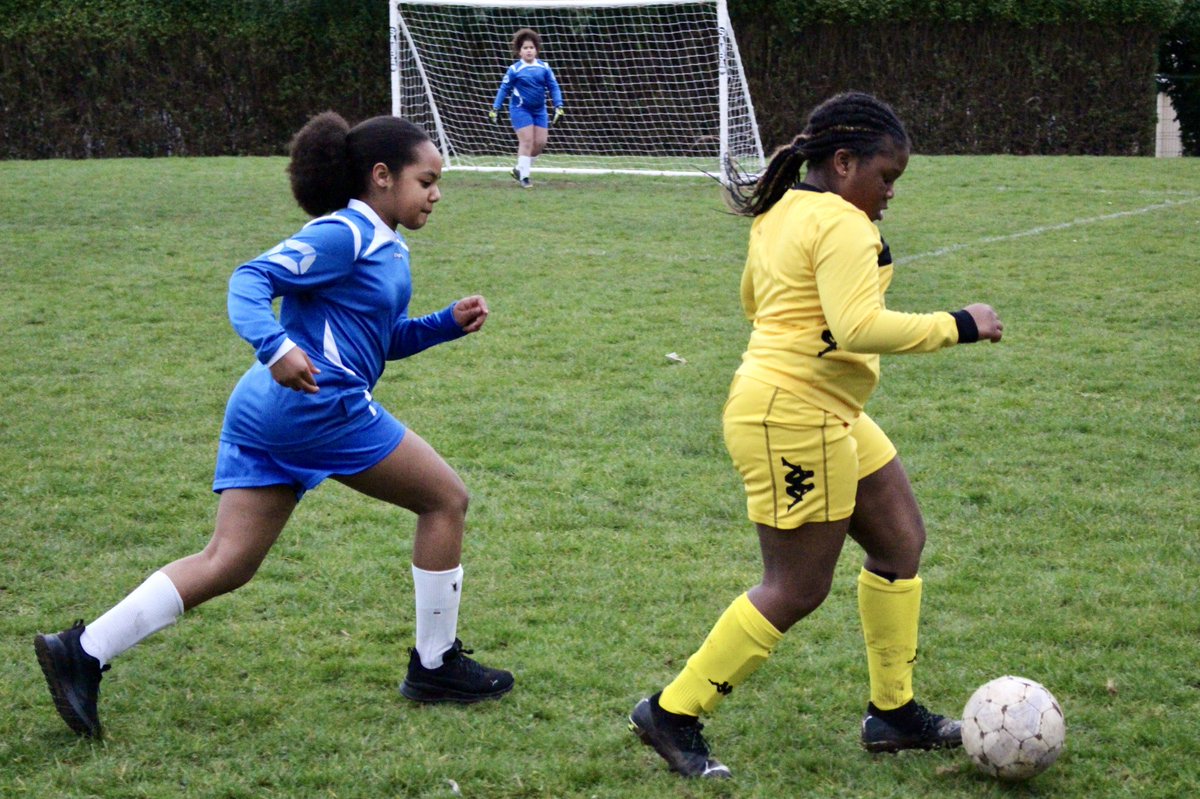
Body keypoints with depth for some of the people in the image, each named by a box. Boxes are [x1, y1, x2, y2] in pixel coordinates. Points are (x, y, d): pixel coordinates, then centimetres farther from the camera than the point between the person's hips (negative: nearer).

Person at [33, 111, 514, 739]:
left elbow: (387, 339, 32)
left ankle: (83, 652, -3)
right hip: (318, 404, -10)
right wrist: (276, 346, -34)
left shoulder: (381, 246, 21)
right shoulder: (343, 234, -8)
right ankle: (435, 666, 13)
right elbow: (252, 279, -17)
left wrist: (449, 323, 17)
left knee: (227, 564, 5)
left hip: (263, 410, 10)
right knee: (445, 499, 5)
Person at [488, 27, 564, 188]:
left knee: (540, 142, 3)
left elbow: (553, 87, 4)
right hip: (520, 109, -5)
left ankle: (520, 169, 21)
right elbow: (504, 89, -2)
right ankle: (524, 176, -2)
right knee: (527, 141, -11)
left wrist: (558, 107, -4)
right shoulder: (514, 69, -8)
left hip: (539, 110, 5)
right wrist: (495, 109, -5)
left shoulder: (544, 67, 1)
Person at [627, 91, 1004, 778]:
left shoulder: (779, 211, 12)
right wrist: (957, 327, -23)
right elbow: (859, 327, -31)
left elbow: (753, 297, 26)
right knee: (798, 590, -3)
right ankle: (673, 715, 6)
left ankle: (894, 712, 23)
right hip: (794, 419, -11)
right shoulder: (842, 225, -19)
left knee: (902, 542, 15)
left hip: (827, 416, 11)